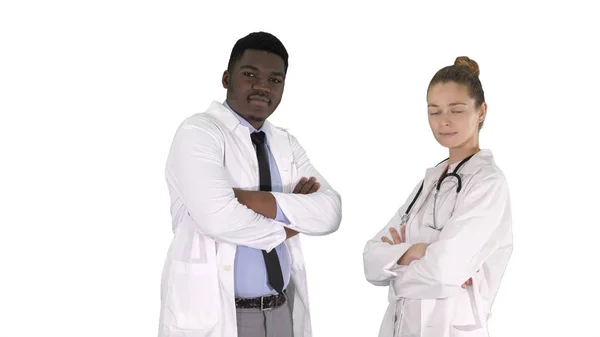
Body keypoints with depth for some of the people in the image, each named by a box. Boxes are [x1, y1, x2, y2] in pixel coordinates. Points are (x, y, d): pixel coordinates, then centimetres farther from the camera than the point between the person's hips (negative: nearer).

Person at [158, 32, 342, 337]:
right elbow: (218, 217, -25)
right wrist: (286, 226, -9)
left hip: (281, 311, 6)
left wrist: (255, 200, -19)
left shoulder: (286, 144, 8)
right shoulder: (199, 132, -10)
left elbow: (329, 212, -6)